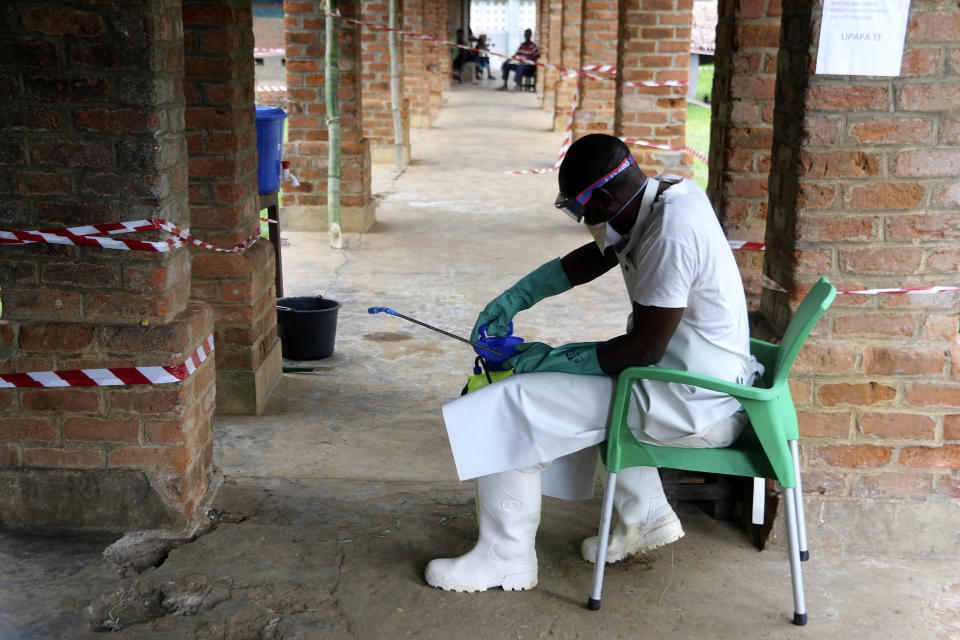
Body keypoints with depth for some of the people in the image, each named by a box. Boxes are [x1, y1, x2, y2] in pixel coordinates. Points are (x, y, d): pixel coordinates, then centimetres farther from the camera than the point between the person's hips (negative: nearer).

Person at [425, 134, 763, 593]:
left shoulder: (672, 233, -26)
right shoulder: (662, 194, 3)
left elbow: (644, 349, -23)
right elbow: (593, 257, 17)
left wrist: (554, 360, -12)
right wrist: (514, 298, 12)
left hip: (692, 404, -10)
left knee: (514, 405, -9)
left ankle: (506, 558, 4)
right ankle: (646, 516, 29)